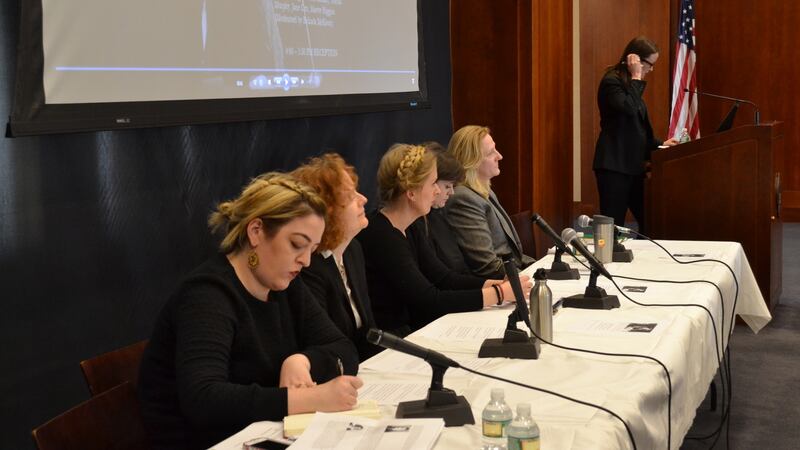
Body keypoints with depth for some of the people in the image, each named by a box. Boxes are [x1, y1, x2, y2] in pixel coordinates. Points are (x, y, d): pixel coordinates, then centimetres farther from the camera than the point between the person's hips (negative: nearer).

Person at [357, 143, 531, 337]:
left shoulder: (407, 231, 8)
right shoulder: (381, 237, -21)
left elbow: (443, 277, 9)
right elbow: (431, 302, -23)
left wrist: (501, 284, -3)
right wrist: (500, 293, -18)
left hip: (408, 331, 9)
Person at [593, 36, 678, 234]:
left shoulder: (630, 84, 19)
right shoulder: (611, 81, -8)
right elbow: (628, 109, -27)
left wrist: (660, 144, 14)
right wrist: (636, 78, -16)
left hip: (632, 165, 9)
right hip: (614, 166, -9)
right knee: (613, 225, -8)